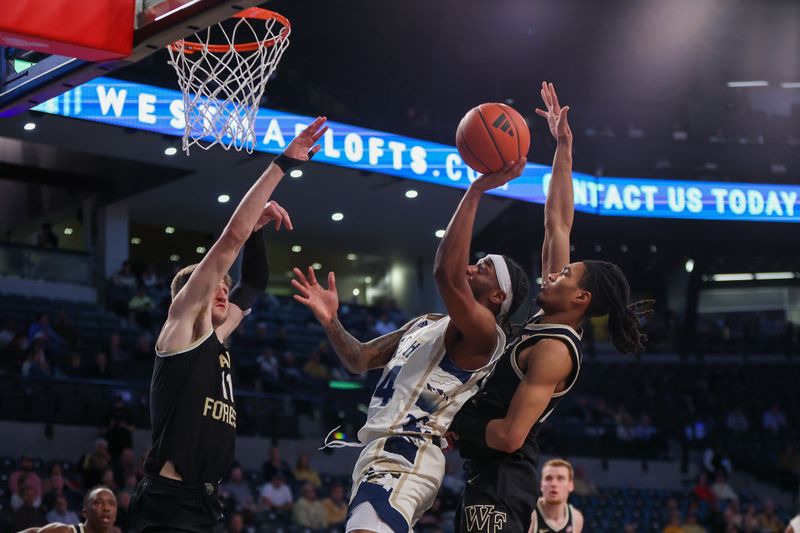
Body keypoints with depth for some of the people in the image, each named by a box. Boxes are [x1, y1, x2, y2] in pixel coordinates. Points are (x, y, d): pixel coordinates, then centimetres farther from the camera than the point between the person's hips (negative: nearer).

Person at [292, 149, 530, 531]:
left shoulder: (482, 332, -8)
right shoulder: (425, 325, 23)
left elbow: (447, 273, -26)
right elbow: (360, 360, 26)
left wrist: (475, 191, -24)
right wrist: (330, 322, 6)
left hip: (406, 459, -11)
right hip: (382, 454, 11)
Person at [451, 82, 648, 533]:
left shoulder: (554, 351, -16)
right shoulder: (552, 320, 8)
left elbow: (509, 435, -25)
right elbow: (558, 222, 13)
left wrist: (454, 428, -10)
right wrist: (564, 148, 14)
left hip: (500, 483, -9)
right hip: (493, 478, 9)